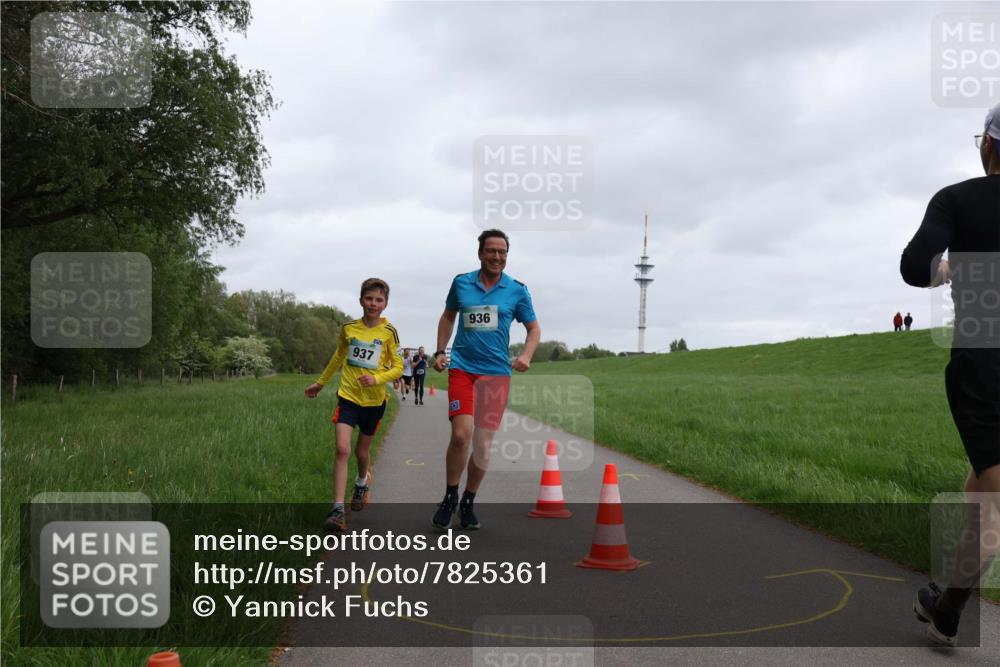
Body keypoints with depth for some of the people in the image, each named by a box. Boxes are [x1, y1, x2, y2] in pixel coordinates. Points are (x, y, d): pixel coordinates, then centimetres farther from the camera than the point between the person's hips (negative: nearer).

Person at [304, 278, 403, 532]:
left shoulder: (388, 332, -5)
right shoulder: (348, 328, 1)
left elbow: (398, 367, -5)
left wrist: (377, 379, -23)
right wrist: (320, 383, 26)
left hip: (374, 400, 0)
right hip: (348, 396, 0)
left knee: (362, 451, 15)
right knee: (342, 449, -15)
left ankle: (362, 483, 49)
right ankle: (338, 509, -15)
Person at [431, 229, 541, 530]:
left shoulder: (517, 290, 3)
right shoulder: (461, 283, 5)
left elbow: (534, 328, 11)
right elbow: (448, 317, 20)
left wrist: (526, 355, -7)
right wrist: (440, 352, 10)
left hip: (497, 372, 1)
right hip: (462, 369, -1)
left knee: (484, 444, 3)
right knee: (461, 435, -15)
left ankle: (468, 503, 23)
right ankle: (450, 498, 8)